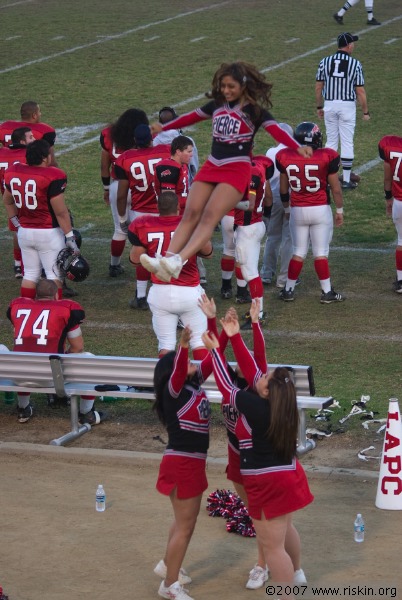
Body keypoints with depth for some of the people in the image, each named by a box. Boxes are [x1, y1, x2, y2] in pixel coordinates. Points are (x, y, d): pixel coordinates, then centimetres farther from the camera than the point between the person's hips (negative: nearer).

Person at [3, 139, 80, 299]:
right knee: (54, 275, 4)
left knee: (30, 274, 16)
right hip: (48, 233, -6)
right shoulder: (52, 177, -19)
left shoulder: (13, 173, 1)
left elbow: (8, 201, 15)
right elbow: (60, 212, -15)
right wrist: (70, 237, -8)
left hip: (24, 232, 6)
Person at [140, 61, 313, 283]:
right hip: (212, 165, 6)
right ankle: (165, 259, -21)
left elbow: (276, 131, -15)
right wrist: (164, 127, 39)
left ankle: (179, 261, -38)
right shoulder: (217, 105, 14)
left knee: (210, 216, -21)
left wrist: (297, 147, -33)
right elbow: (192, 117, 28)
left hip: (237, 169, -6)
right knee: (191, 213, -10)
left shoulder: (255, 111, -1)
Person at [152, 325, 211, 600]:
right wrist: (183, 346, -56)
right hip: (181, 463, -9)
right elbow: (178, 372, -39)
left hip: (193, 462, 9)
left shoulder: (194, 384, 3)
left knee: (185, 520, 25)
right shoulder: (173, 390, -18)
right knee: (185, 525, 1)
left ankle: (168, 565, 44)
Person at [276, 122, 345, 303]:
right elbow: (336, 188, -3)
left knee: (298, 252, 14)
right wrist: (339, 210, 10)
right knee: (321, 253, 3)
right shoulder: (327, 157, -11)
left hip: (297, 211, 3)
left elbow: (283, 188, 8)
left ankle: (289, 290, 18)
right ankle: (327, 292, 7)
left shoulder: (286, 157, -4)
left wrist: (286, 207, 24)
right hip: (320, 210, -3)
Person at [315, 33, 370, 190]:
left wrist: (319, 106, 16)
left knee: (331, 141, 13)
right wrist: (365, 112, 2)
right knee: (347, 142, 3)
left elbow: (318, 87, 3)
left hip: (329, 105, 3)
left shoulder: (325, 62, -1)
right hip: (347, 106, -3)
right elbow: (360, 91, -7)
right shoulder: (355, 64, -9)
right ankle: (346, 180, 5)